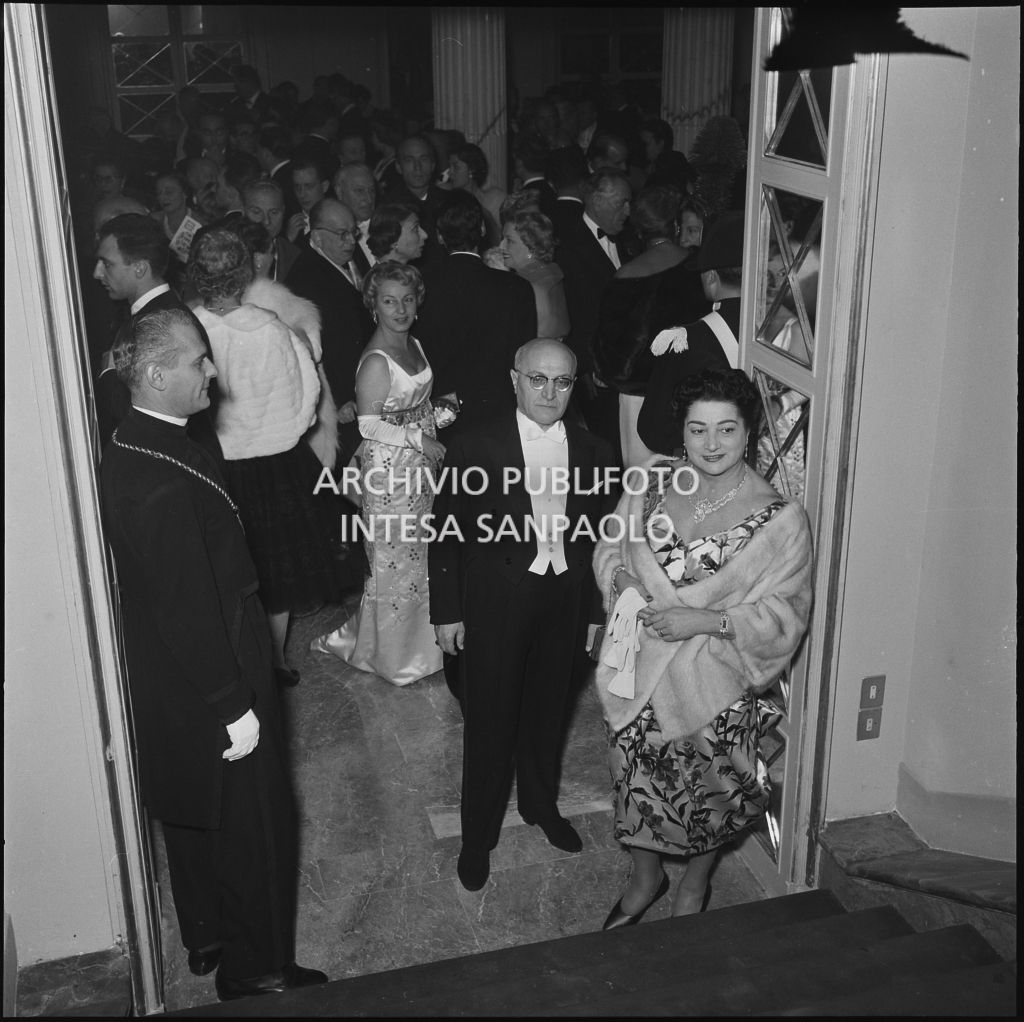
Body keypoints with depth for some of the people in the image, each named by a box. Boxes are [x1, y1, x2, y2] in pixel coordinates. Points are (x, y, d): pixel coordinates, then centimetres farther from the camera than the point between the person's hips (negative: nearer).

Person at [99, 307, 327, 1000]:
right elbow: (188, 612, -28)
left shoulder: (128, 450, 0)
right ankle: (256, 968, 30)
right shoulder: (165, 486, -32)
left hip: (166, 685, 10)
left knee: (195, 818, 26)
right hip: (208, 695, -10)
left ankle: (208, 939, 47)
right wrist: (235, 707, -19)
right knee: (256, 827, 11)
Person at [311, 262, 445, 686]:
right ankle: (394, 655, 20)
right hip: (390, 465, -9)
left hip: (419, 462, 9)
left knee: (415, 552, 17)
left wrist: (439, 412, 5)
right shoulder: (376, 361, -20)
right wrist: (420, 440, -18)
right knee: (394, 556, 3)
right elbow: (369, 426, -20)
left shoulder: (413, 345, 7)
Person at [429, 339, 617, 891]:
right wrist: (447, 612, -7)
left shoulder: (591, 451, 0)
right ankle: (478, 835, 26)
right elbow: (446, 534, -6)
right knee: (489, 720, 7)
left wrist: (594, 609, 5)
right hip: (494, 603, -3)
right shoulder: (475, 447, -10)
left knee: (548, 711, 20)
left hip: (563, 602, 3)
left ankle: (541, 804, 44)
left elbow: (597, 535, 5)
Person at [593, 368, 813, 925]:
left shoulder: (779, 520, -16)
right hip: (640, 669, 3)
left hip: (715, 681, -3)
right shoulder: (653, 484, -5)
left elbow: (785, 613, -13)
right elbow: (610, 547, 8)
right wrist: (623, 581, -14)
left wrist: (707, 620, -24)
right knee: (635, 776, 19)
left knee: (707, 788, 17)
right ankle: (645, 879, 48)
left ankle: (694, 885, 48)